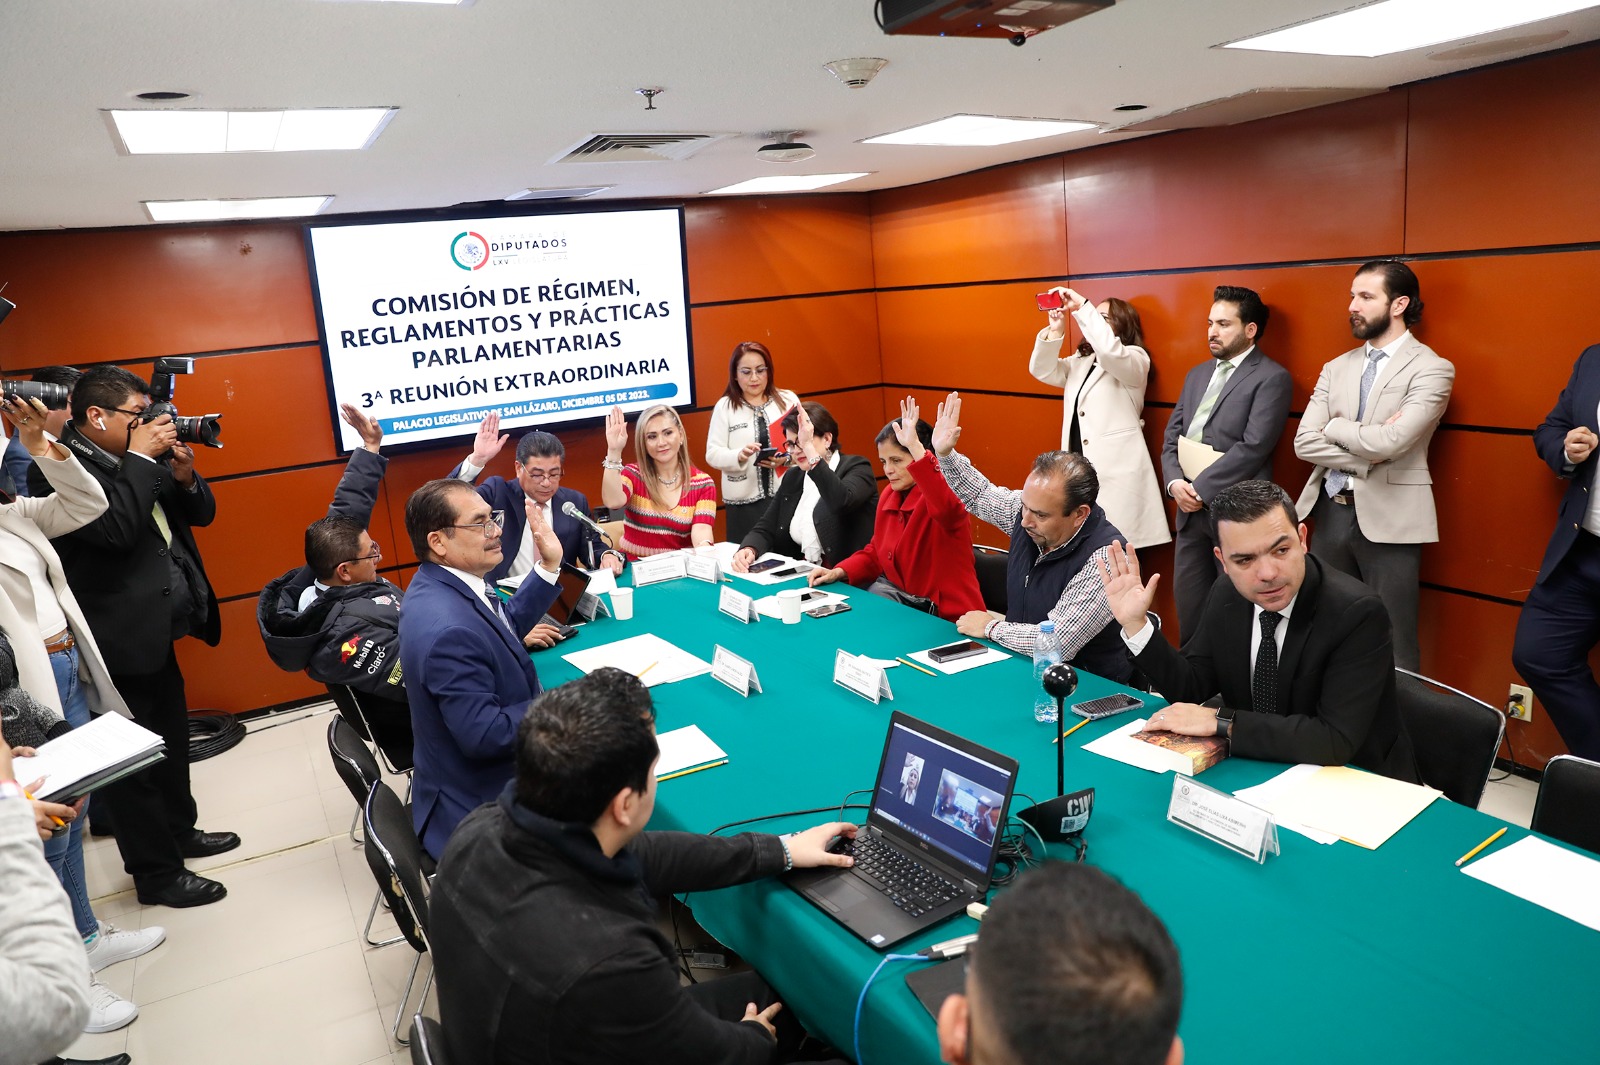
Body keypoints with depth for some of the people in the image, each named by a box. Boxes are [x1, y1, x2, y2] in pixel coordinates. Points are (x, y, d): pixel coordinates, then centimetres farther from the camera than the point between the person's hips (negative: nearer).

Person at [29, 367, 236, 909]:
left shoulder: (141, 458, 9)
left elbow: (201, 512, 14)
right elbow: (115, 529, -30)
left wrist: (184, 476, -6)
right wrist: (140, 458, -21)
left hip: (157, 632, 9)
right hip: (122, 642, -9)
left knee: (171, 739, 22)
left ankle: (179, 831, 41)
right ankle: (157, 874, 16)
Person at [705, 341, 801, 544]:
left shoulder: (788, 400, 7)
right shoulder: (724, 406, 4)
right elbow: (713, 454, 0)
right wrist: (739, 455, -19)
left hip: (786, 495, 1)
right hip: (744, 500, 0)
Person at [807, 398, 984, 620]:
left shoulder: (943, 491, -15)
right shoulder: (888, 496, 7)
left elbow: (946, 509, -41)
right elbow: (875, 553, 17)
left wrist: (915, 447, -44)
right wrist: (839, 572, 1)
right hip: (903, 596, 7)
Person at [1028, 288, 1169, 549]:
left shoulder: (1135, 360, -2)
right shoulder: (1079, 362, 18)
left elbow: (1108, 350, -23)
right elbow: (1042, 370, 8)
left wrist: (1082, 306, -21)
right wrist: (1055, 330, -3)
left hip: (1116, 471, -6)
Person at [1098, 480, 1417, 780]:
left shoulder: (1358, 613, -21)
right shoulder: (1226, 594, -5)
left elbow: (1336, 740, -26)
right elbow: (1190, 687, 3)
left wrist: (1219, 722, -25)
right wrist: (1135, 622, -10)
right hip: (1258, 771, 5)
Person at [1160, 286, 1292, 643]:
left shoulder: (1271, 378, -7)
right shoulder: (1197, 375, 16)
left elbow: (1253, 447, -16)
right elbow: (1172, 436, 12)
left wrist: (1200, 488, -15)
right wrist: (1175, 482, -5)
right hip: (1191, 508, 7)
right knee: (1188, 602, 12)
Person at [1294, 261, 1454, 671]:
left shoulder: (1431, 369, -6)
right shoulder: (1336, 368, 11)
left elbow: (1388, 442, -20)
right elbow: (1304, 442, 0)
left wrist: (1335, 427, -4)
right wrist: (1367, 457, -11)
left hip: (1388, 519, -5)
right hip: (1330, 512, 5)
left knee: (1393, 652, 2)